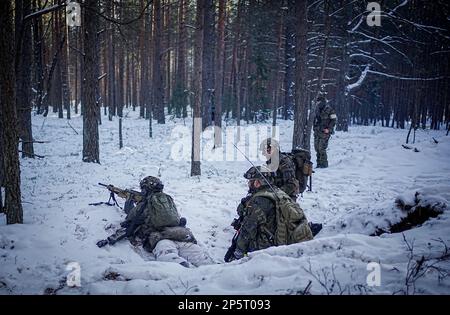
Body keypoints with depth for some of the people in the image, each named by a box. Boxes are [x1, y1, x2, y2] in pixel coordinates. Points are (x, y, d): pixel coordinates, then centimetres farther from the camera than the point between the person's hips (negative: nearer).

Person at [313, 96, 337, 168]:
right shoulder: (318, 110, 14)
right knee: (317, 148, 6)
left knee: (322, 148, -12)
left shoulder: (329, 110, -8)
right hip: (317, 132, 7)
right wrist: (315, 127, 14)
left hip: (324, 132, -7)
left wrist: (328, 129, -16)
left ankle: (324, 163, -2)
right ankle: (319, 163, 15)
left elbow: (333, 121, -10)